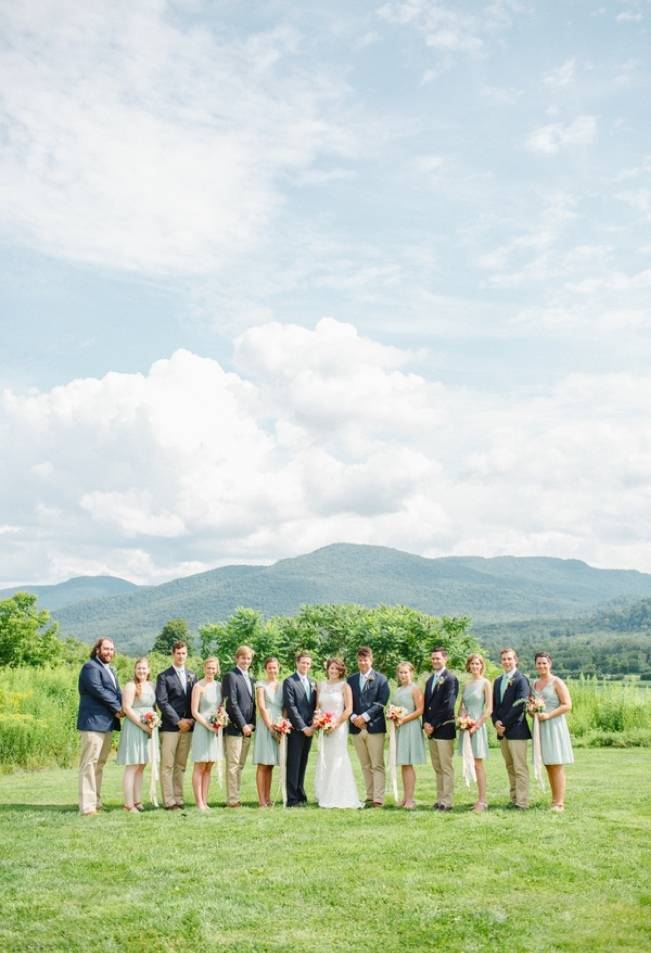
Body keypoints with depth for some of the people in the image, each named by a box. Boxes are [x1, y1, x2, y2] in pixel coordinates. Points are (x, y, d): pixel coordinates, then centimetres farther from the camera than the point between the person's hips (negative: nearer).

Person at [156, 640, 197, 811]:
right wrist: (178, 721, -12)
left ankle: (178, 799, 13)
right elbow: (162, 702, -8)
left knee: (181, 766, 8)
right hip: (169, 727, -4)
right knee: (167, 766, -3)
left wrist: (191, 720, -1)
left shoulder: (192, 676, 15)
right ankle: (169, 801, 0)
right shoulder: (164, 676, 0)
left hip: (187, 726, 4)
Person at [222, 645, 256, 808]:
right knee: (233, 765, -4)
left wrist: (252, 724, 3)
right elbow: (232, 703, -13)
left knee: (240, 765, 10)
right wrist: (243, 725, -14)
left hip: (247, 728, 8)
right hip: (234, 727, -7)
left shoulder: (250, 679, 18)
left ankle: (235, 797, 14)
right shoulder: (231, 676, -7)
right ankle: (232, 800, 0)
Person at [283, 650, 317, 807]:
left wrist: (312, 725, 1)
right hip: (296, 729, -6)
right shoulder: (289, 682, -6)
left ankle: (301, 795, 17)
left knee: (303, 764, 10)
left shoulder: (312, 683, 15)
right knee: (293, 764, -3)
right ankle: (292, 799, 1)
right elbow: (290, 706, -11)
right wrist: (303, 727, -13)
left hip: (308, 729, 6)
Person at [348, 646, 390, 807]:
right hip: (357, 727, 4)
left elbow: (381, 702, -8)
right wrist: (353, 717, -8)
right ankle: (369, 797, 14)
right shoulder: (351, 680, 13)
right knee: (365, 766, 9)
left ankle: (378, 800, -4)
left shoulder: (380, 679, 0)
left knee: (377, 765, -4)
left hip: (374, 727, -4)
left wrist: (365, 716, -14)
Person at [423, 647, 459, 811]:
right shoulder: (430, 680, 17)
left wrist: (434, 725, -14)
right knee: (437, 767, 11)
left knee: (446, 766, -4)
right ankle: (440, 799, 16)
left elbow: (448, 706, -15)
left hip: (444, 728, -8)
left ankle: (447, 801, 0)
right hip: (431, 729, 8)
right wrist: (425, 723, 0)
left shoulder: (450, 679, -9)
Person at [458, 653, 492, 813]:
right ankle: (480, 798, 11)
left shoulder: (485, 683, -4)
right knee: (472, 764, 6)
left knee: (478, 764, -4)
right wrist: (460, 719, -2)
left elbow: (489, 709, -8)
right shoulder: (467, 684, 12)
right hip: (465, 726, 6)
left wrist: (476, 725, -13)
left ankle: (482, 801, 1)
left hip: (478, 726, -6)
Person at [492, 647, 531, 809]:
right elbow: (494, 704, 16)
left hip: (516, 730, -7)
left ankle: (522, 803, -3)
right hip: (502, 730, 7)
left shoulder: (521, 679, -7)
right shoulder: (498, 681, 16)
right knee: (510, 767, 12)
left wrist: (505, 724, -14)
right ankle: (514, 799, 18)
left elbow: (520, 705, -14)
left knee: (520, 768, -5)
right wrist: (496, 722, -2)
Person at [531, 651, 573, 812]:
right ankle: (554, 800, 15)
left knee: (557, 766, -5)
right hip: (540, 726, 6)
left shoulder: (557, 682, -6)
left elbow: (567, 705, -11)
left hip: (554, 725, -6)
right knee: (548, 766, 8)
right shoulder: (534, 683, 12)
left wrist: (548, 715, -18)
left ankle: (559, 803, -3)